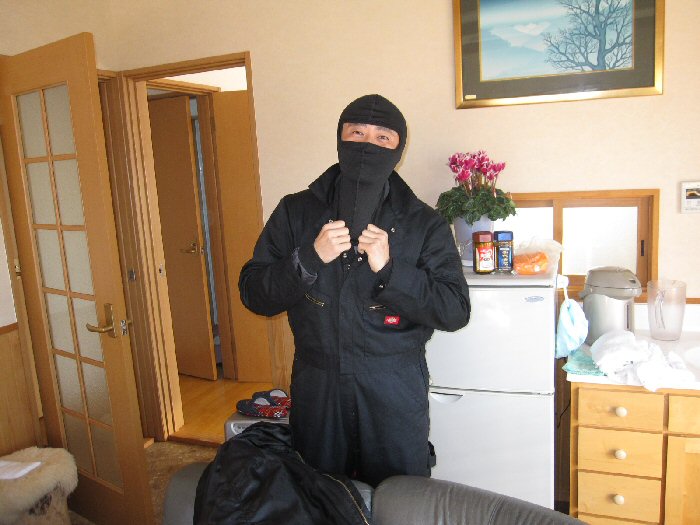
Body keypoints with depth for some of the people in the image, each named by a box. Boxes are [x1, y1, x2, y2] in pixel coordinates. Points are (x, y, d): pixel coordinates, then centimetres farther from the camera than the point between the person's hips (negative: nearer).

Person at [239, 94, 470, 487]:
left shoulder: (424, 224, -5)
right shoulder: (296, 211, -1)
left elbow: (456, 310, -10)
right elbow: (253, 293, -4)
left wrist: (389, 269, -23)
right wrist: (309, 258, -20)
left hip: (396, 393, -1)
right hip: (316, 388, 2)